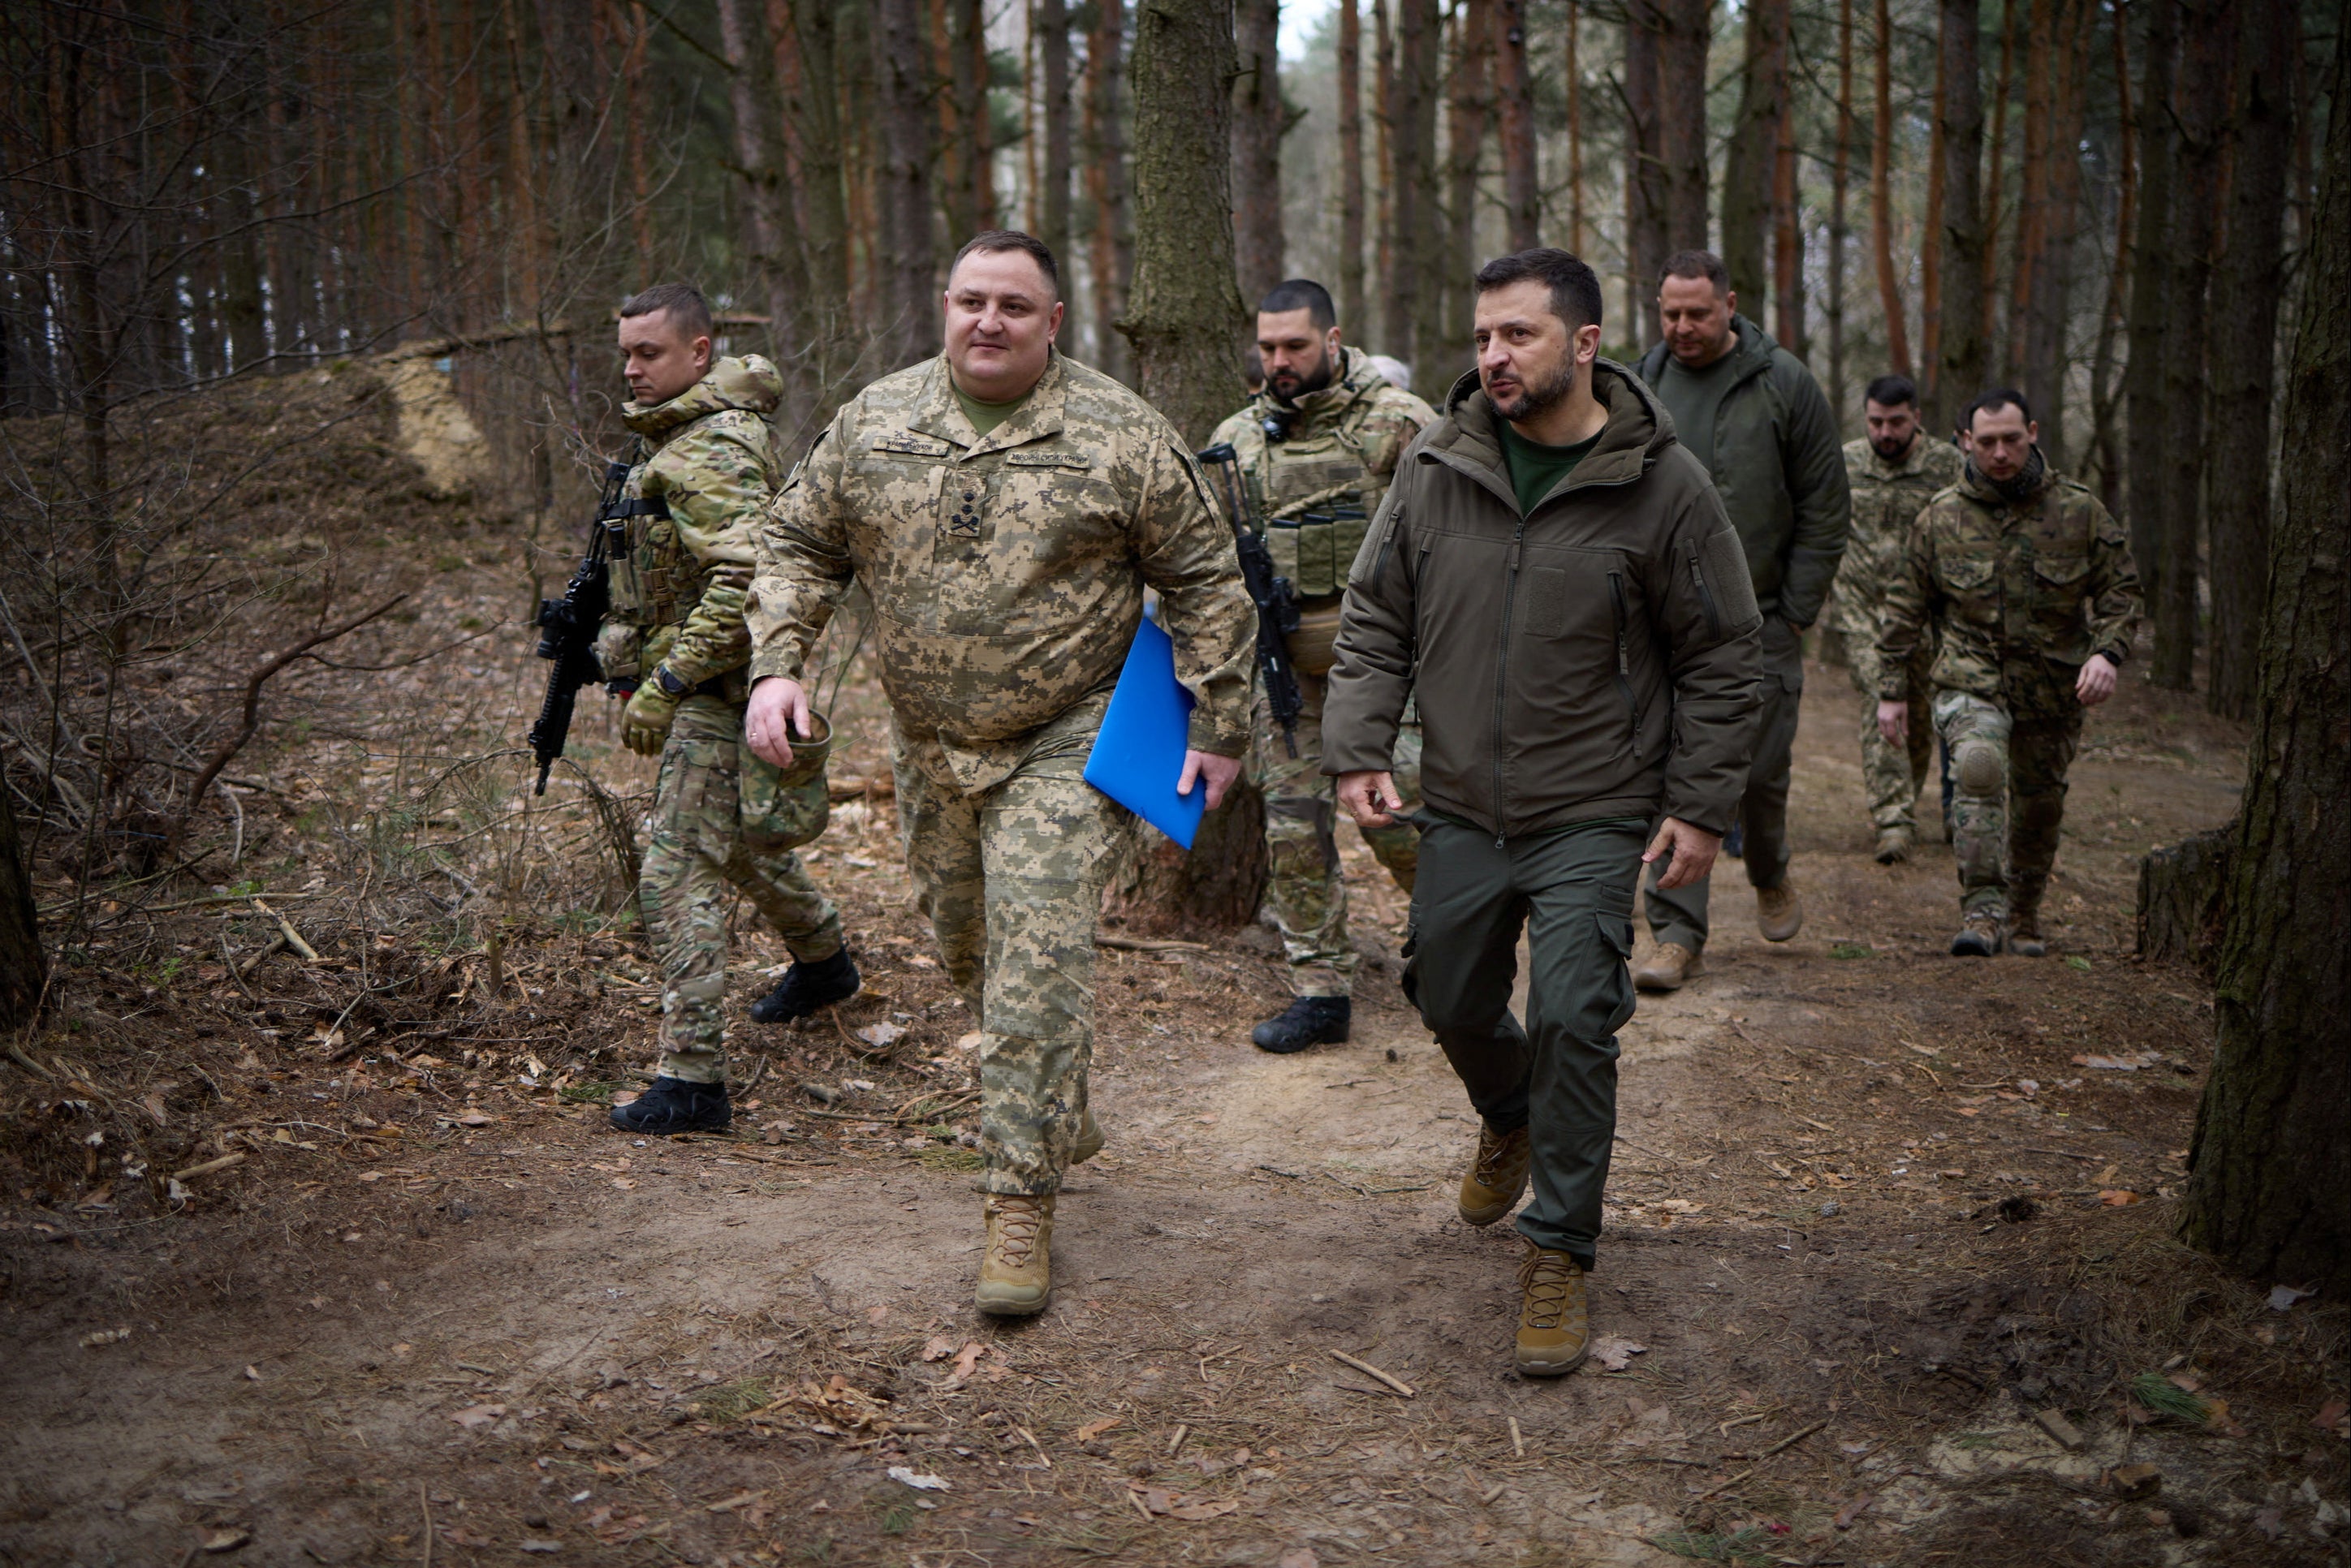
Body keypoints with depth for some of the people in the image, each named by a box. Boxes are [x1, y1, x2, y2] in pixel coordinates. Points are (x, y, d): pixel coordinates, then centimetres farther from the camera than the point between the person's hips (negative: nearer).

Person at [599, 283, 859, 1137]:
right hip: (714, 687, 11)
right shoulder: (679, 434, 13)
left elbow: (744, 584, -31)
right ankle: (823, 960, 51)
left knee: (680, 876, -12)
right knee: (739, 840, 28)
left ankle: (692, 1078, -9)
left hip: (716, 691, -11)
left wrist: (663, 684, -28)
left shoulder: (709, 455, -21)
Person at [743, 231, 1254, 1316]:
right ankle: (1058, 1119, 39)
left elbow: (1207, 582, -2)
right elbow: (798, 545, 10)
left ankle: (1021, 1202, -4)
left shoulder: (1121, 436, -7)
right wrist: (776, 665, -5)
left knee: (1039, 960, -12)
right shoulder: (873, 422, 2)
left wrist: (1219, 727, -3)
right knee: (968, 949, 16)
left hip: (1062, 748, -4)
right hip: (928, 746, 5)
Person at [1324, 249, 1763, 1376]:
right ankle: (1509, 1123, 50)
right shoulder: (1435, 469, -1)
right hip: (1461, 812, 4)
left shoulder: (1662, 488, -9)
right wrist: (1358, 750, -5)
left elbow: (1723, 658, -2)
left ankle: (1558, 1254, 5)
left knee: (1572, 1020, -11)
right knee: (1452, 1003, 16)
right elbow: (1375, 621, 7)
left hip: (1594, 818, -4)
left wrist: (1700, 806, -7)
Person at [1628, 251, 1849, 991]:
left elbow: (1825, 508, 0)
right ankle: (1678, 934, 2)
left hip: (1758, 621, -1)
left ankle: (1770, 879, 35)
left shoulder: (1784, 384, -2)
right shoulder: (1641, 385, 5)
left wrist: (1796, 610, -4)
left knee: (1759, 768, 5)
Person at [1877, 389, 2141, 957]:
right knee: (1979, 768, -28)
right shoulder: (1941, 516, -1)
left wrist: (2107, 652, -13)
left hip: (2053, 689, 2)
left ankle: (2023, 918, 33)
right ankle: (1982, 911, -26)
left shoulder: (2079, 510, -1)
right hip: (1971, 679, -2)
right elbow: (1904, 608, 6)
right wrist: (1892, 690, 4)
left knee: (2038, 806, 11)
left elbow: (2121, 589, 5)